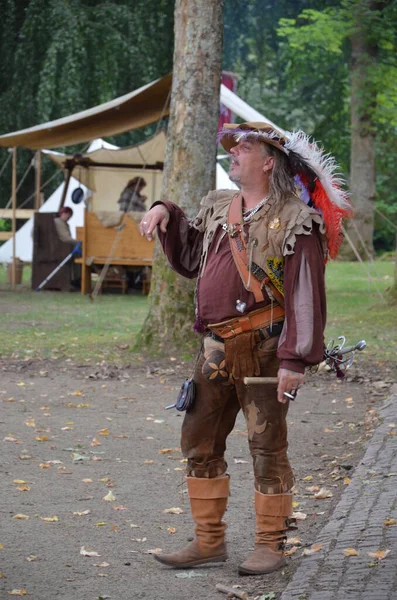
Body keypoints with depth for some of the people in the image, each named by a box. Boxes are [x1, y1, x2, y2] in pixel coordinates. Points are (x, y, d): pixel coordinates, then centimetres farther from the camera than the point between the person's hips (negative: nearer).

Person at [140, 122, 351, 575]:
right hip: (216, 349, 7)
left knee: (267, 447, 0)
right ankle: (209, 540, 20)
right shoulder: (217, 208, 15)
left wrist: (295, 359, -20)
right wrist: (166, 215, 14)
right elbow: (188, 260, 29)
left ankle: (270, 545, 12)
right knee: (200, 442, 10)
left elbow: (306, 294, -14)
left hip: (263, 350, -7)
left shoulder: (296, 220, -8)